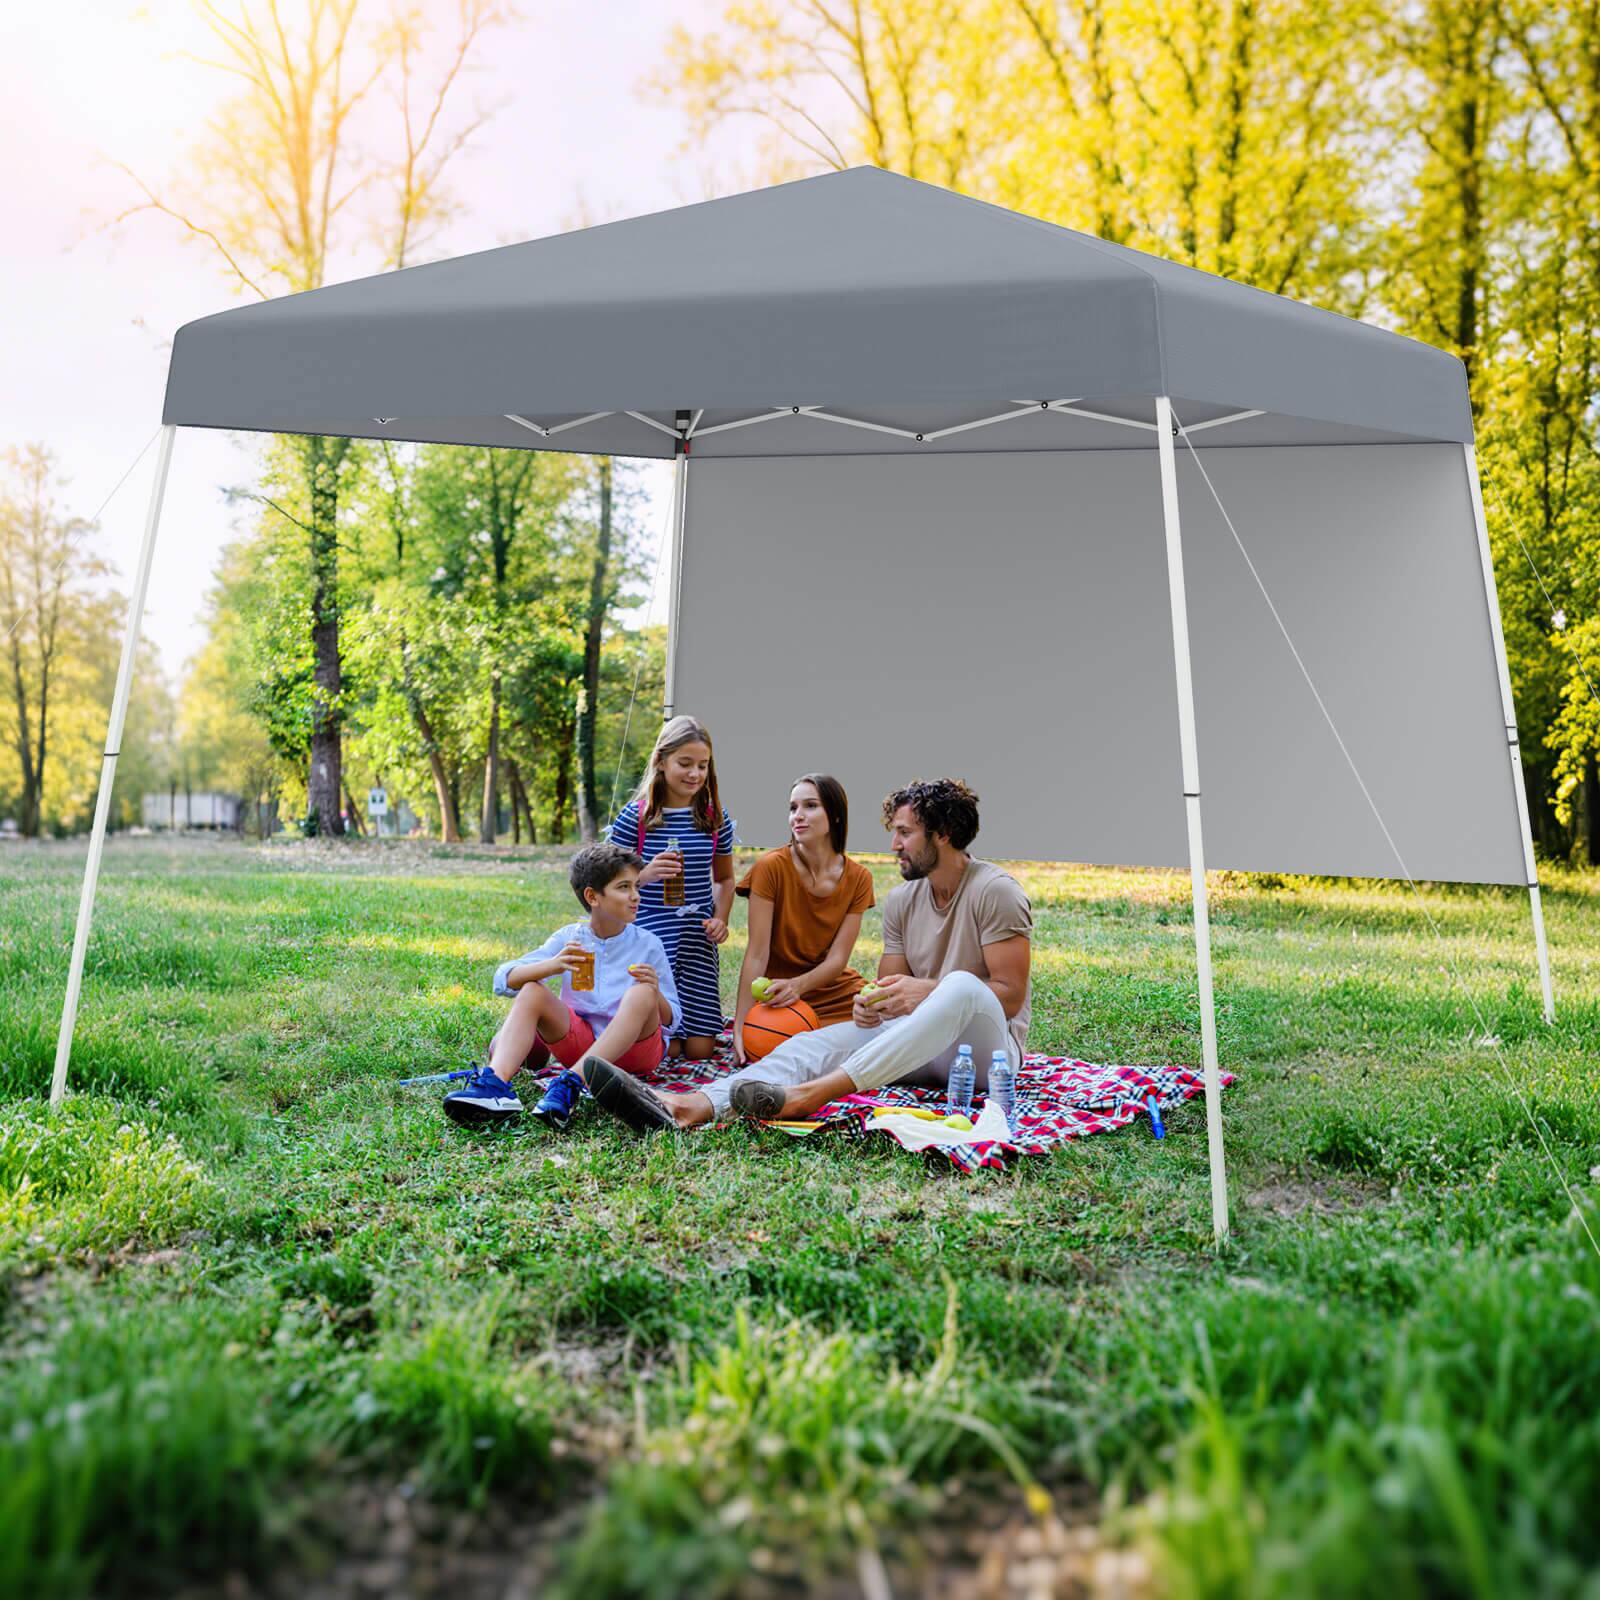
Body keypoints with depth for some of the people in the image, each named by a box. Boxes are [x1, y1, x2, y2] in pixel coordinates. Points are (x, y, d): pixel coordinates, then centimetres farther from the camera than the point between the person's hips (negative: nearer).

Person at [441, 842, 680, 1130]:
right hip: (581, 1042, 2)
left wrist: (655, 992, -23)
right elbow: (504, 980, -8)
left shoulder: (648, 944, -2)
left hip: (636, 1046, -2)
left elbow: (671, 1018, 0)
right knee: (532, 991, -17)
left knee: (642, 992, -30)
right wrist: (553, 965, -27)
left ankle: (570, 1085, -41)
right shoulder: (568, 939, 1)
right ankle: (496, 1084, -39)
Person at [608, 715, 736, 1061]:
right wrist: (645, 875, -24)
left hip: (698, 941, 3)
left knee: (699, 1048, 0)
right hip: (650, 937, -3)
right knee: (665, 1046, -5)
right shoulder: (634, 817, -7)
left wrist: (720, 919, -1)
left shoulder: (716, 818, 3)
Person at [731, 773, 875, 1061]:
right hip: (779, 1000, -3)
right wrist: (740, 1026, -23)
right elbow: (757, 954, -16)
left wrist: (797, 985, -29)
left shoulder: (858, 878, -3)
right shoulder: (771, 867, -13)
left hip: (838, 992, 3)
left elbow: (838, 959, -8)